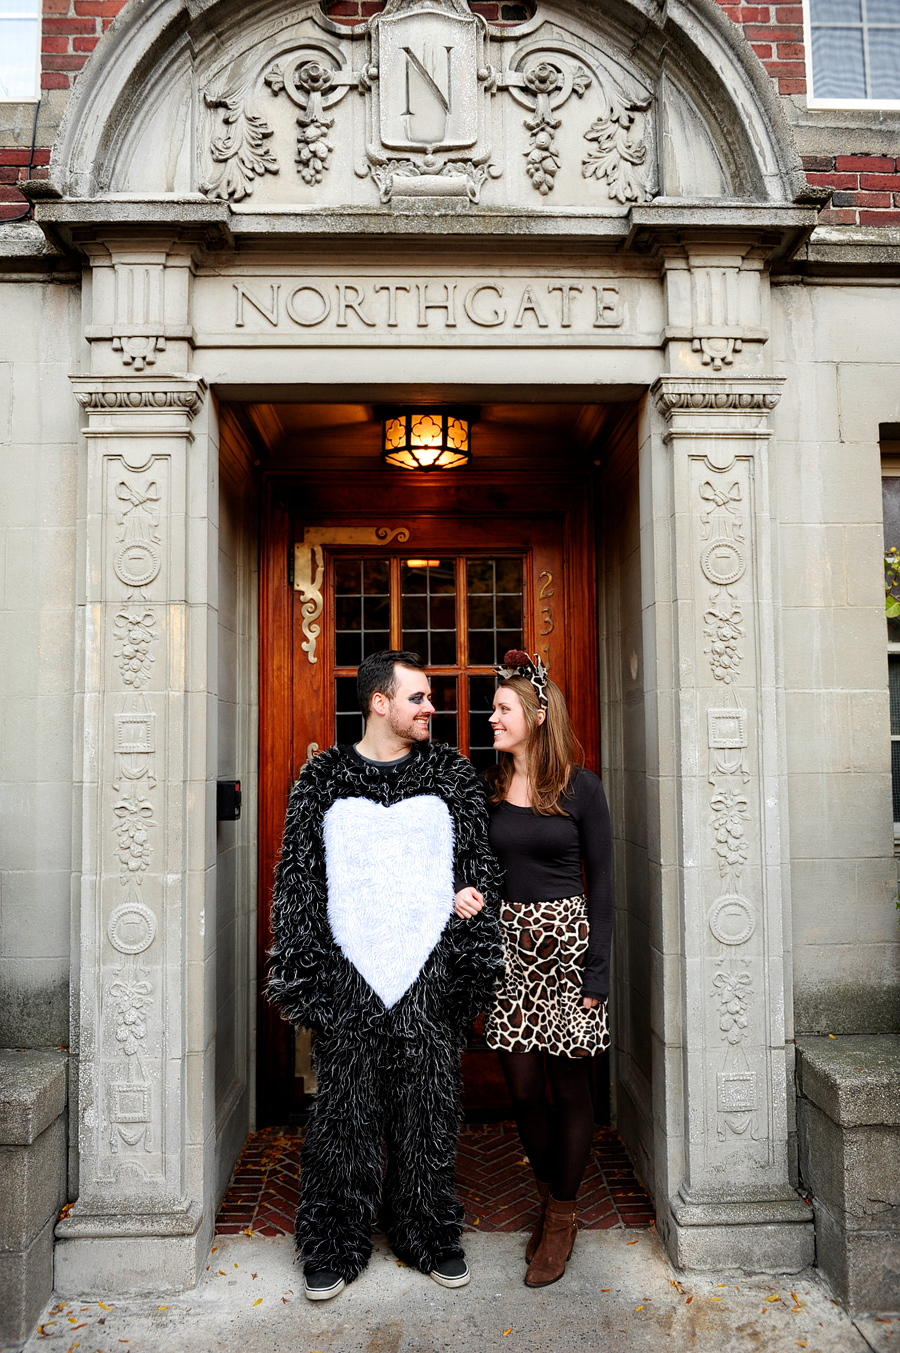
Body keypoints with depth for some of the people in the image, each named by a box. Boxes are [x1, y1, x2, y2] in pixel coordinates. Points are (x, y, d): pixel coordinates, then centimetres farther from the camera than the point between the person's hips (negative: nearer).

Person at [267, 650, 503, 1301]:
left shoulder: (452, 773, 5)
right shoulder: (324, 778, 2)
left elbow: (480, 864, 7)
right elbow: (298, 879, 3)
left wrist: (474, 964, 1)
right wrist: (301, 976, -2)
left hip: (429, 970, 1)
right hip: (349, 972, -1)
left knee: (428, 1110, 10)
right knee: (345, 1111, 7)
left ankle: (431, 1237, 29)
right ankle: (335, 1246, 25)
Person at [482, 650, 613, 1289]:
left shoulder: (580, 787, -5)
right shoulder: (486, 787, 4)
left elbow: (602, 881, -3)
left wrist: (597, 972, -7)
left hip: (566, 942, -3)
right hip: (507, 945, 3)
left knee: (569, 1085, 7)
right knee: (522, 1086, 9)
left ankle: (563, 1216, 27)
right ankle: (548, 1200, 33)